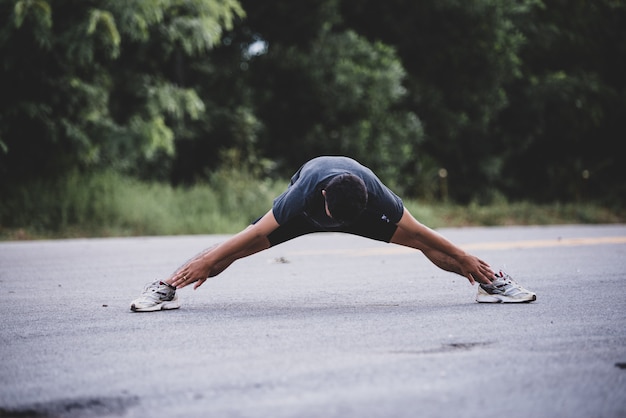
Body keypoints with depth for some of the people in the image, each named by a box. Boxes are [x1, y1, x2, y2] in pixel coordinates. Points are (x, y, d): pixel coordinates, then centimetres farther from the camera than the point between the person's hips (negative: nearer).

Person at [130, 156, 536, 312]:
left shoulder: (378, 198, -39)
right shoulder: (303, 196, -43)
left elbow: (424, 234, -26)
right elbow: (248, 237, -33)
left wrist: (468, 260, -17)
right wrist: (203, 265, -27)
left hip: (365, 212, 1)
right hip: (304, 213, -1)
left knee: (422, 244, -9)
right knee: (240, 248, -13)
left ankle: (494, 281, 2)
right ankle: (167, 286, -3)